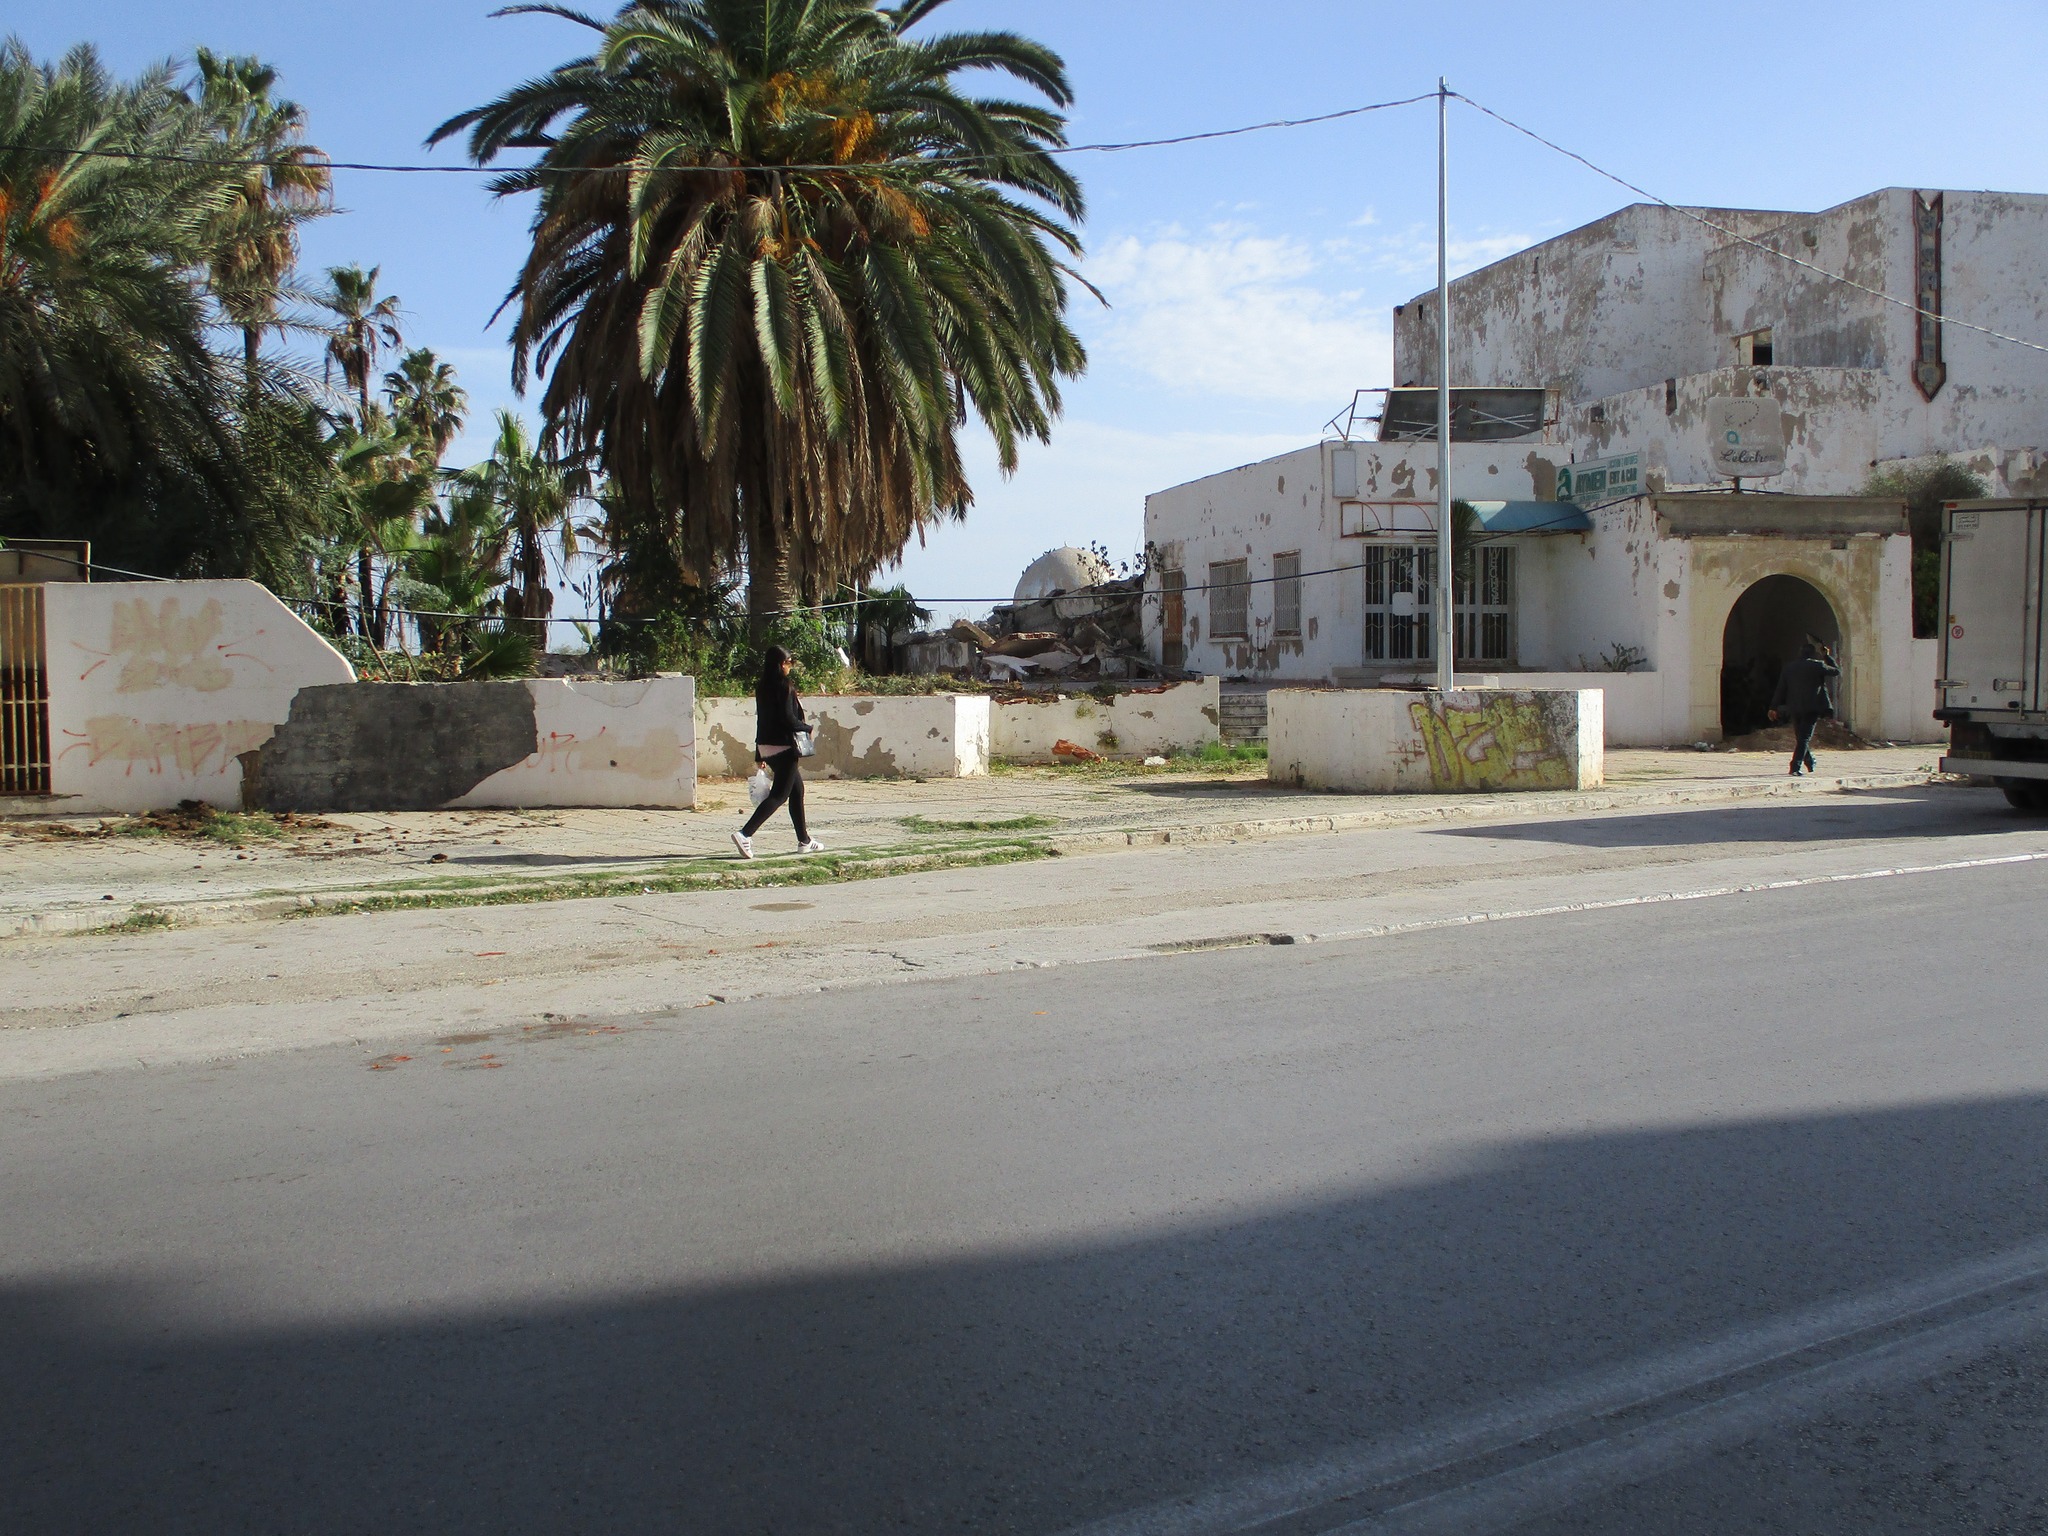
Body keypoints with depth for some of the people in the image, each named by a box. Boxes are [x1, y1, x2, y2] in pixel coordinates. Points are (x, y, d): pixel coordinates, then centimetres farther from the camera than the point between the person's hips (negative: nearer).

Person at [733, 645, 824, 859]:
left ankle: (804, 841, 23)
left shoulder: (761, 688, 10)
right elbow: (788, 719, -20)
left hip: (766, 745, 9)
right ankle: (745, 834, -17)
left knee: (797, 789, 18)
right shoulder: (784, 687, -14)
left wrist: (759, 755, 18)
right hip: (783, 746, -9)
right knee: (779, 795, -6)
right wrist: (808, 728, 0)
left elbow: (762, 718, 14)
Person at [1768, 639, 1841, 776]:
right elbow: (1837, 671, 9)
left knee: (1800, 738, 17)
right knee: (1805, 738, -6)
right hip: (1812, 707, -4)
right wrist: (1828, 657, 21)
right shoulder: (1817, 666, -5)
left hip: (1795, 708, 4)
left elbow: (1781, 689, 9)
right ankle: (1795, 767, -18)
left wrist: (1774, 707, 14)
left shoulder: (1789, 667, 8)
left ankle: (1811, 765, 31)